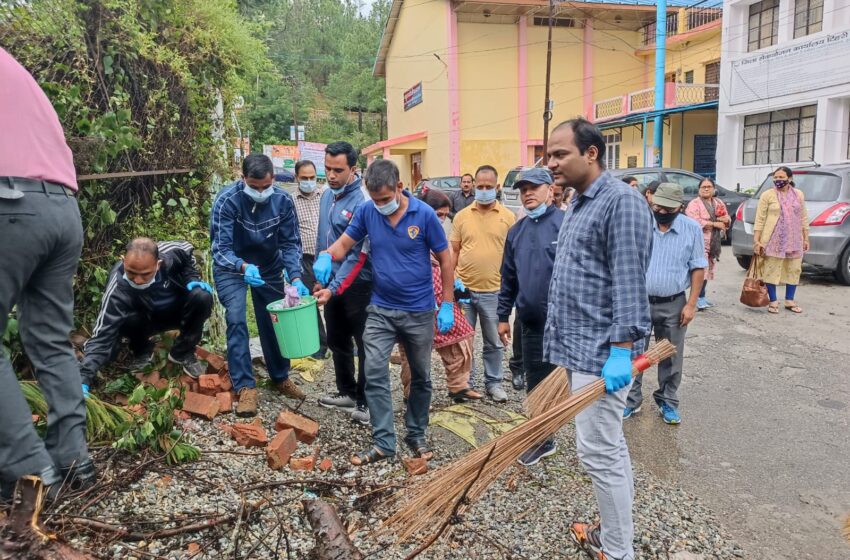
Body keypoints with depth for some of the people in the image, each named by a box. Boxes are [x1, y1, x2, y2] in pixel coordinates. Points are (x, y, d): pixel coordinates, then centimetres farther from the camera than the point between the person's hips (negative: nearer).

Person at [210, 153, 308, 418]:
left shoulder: (283, 200, -21)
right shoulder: (227, 200, -29)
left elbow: (290, 243, -16)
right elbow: (220, 248, -31)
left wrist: (295, 277, -32)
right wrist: (243, 267, -51)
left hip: (269, 267, 3)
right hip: (232, 268, -3)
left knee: (274, 321, 8)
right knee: (236, 320, -16)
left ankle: (280, 377, 27)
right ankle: (245, 386, -6)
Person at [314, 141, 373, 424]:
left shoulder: (362, 201, -20)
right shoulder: (327, 195, 5)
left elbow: (360, 254, -23)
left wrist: (336, 286, -25)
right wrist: (321, 276, 15)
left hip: (358, 284, -8)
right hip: (332, 282, 8)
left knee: (365, 344, 3)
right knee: (337, 341, 18)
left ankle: (365, 401, 16)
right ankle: (347, 392, 34)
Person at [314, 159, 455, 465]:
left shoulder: (424, 214, -13)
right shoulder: (367, 212, -6)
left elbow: (445, 259, -5)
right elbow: (344, 243, 2)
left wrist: (447, 305, -7)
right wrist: (326, 256, -22)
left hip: (419, 312, -1)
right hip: (380, 310, 2)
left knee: (420, 377, 13)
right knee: (375, 375, -4)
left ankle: (416, 435, 32)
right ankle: (384, 442, 8)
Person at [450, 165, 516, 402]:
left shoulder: (508, 217, 0)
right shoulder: (462, 216, 4)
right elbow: (454, 251, 7)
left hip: (494, 291, -1)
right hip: (464, 289, 1)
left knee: (494, 342, 10)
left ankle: (493, 382, 25)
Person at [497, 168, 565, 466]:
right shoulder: (516, 231, 10)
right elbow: (508, 278, 14)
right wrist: (503, 316, 14)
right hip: (531, 323, 5)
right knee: (537, 385, 15)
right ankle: (542, 439, 31)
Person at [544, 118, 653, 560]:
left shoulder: (621, 200, -14)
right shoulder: (577, 205, 16)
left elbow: (629, 282, -21)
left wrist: (621, 349, -25)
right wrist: (557, 339, 20)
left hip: (600, 352, -10)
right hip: (577, 347, 10)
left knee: (599, 453, -2)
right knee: (609, 448, 18)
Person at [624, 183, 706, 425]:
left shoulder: (692, 229, -4)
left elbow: (698, 268, -1)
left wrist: (691, 304, -6)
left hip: (674, 305, 0)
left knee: (672, 357, 11)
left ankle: (667, 401, 27)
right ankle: (631, 400, 20)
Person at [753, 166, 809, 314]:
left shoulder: (798, 194, 8)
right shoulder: (767, 195, -4)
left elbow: (803, 218, 12)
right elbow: (760, 219, -6)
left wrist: (806, 238, 9)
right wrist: (756, 240, -11)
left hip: (794, 241, 4)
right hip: (773, 241, -4)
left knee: (793, 270, 9)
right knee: (771, 271, -1)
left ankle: (790, 301, 22)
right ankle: (773, 302, 9)